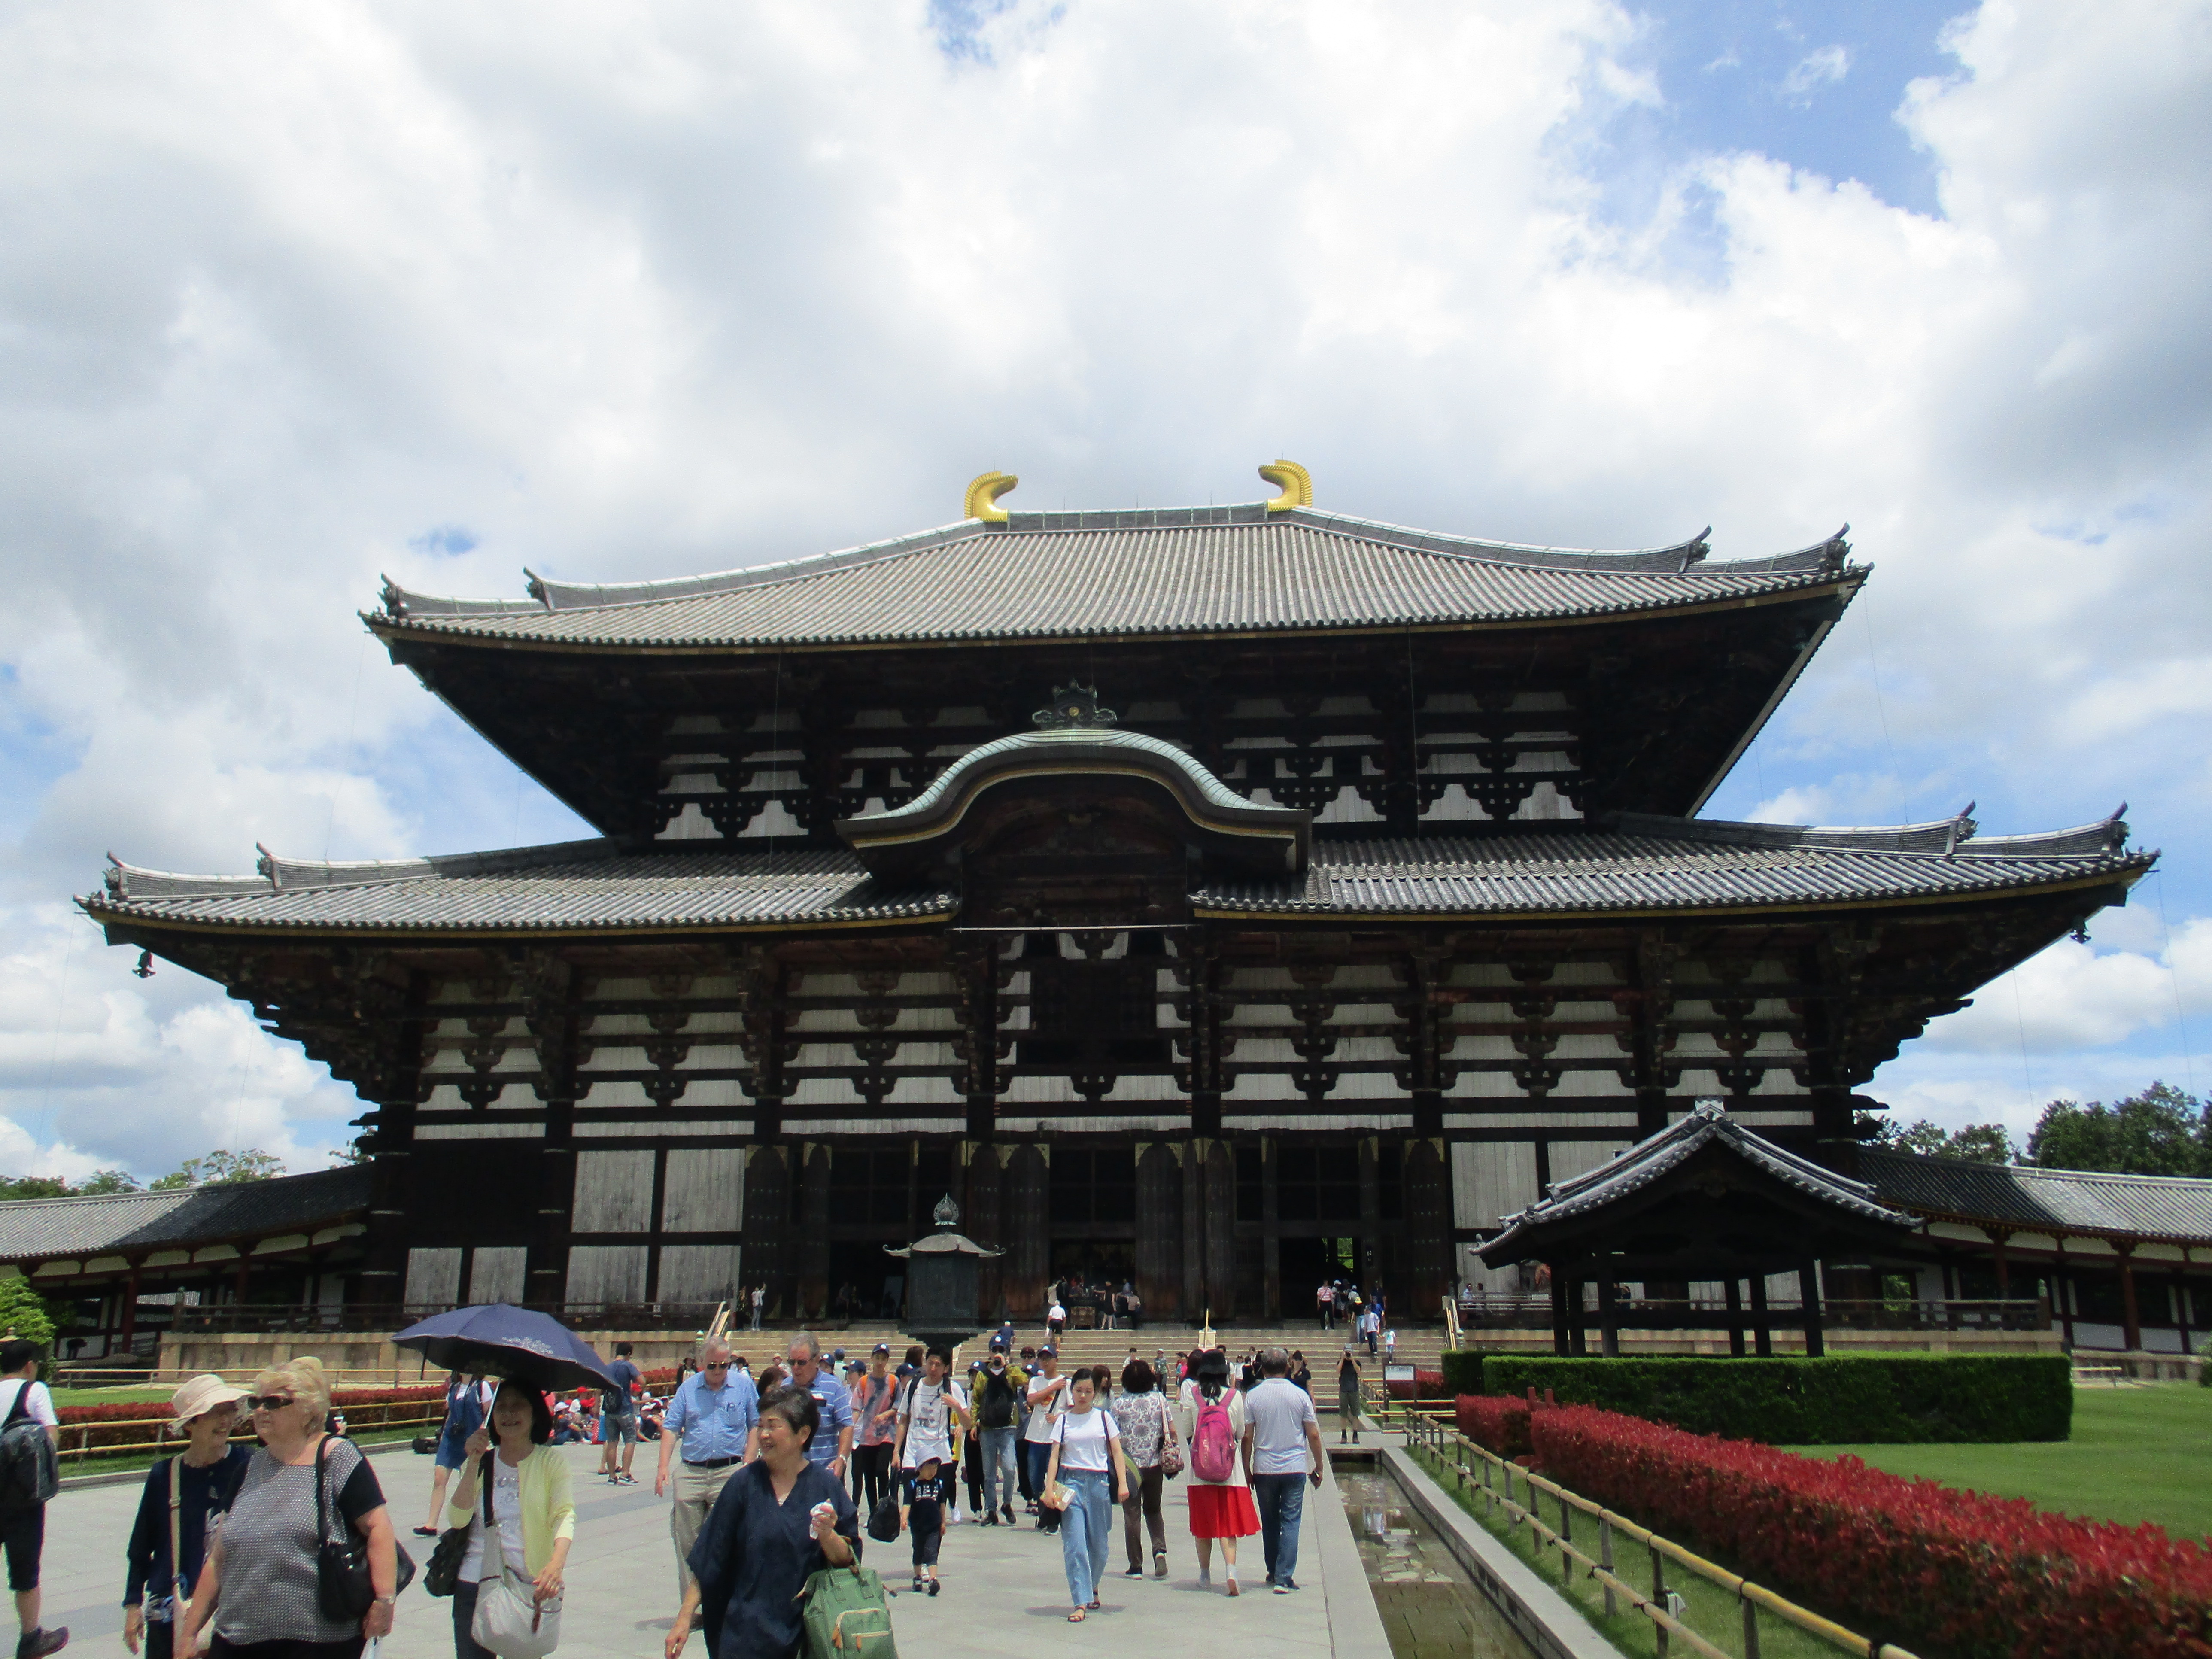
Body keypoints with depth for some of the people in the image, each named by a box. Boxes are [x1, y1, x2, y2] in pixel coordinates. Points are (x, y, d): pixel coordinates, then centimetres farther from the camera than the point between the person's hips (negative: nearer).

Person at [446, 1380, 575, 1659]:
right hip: (474, 1583, 2)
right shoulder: (481, 1464, 9)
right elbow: (458, 1519, -2)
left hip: (531, 1585, -2)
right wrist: (475, 1464, -12)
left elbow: (565, 1515, -12)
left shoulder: (551, 1461, 0)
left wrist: (556, 1564, -29)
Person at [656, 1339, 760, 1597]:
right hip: (690, 1472, 2)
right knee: (687, 1541, 5)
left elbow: (756, 1426, 8)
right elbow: (671, 1428, 5)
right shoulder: (689, 1387, 6)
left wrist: (748, 1462, -1)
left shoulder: (744, 1385, 4)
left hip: (728, 1472, -2)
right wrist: (663, 1467, -5)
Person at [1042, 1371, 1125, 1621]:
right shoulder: (1063, 1420, 6)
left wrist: (1122, 1483, -5)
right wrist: (1049, 1488, -9)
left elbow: (1116, 1451, 5)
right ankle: (1081, 1603, -6)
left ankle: (1092, 1586, 34)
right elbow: (1055, 1456, 2)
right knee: (1075, 1545, -8)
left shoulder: (1103, 1418, 7)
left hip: (1099, 1481, 1)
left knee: (1099, 1545, 7)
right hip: (1071, 1481, -1)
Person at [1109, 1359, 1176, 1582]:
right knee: (1154, 1510, 19)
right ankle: (1160, 1549, -3)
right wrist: (1170, 1455, 11)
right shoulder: (1159, 1399, -2)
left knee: (1132, 1514, 6)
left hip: (1129, 1466, -2)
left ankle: (1136, 1566, 8)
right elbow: (1172, 1432, -2)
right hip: (1155, 1465, 2)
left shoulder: (1120, 1404, -7)